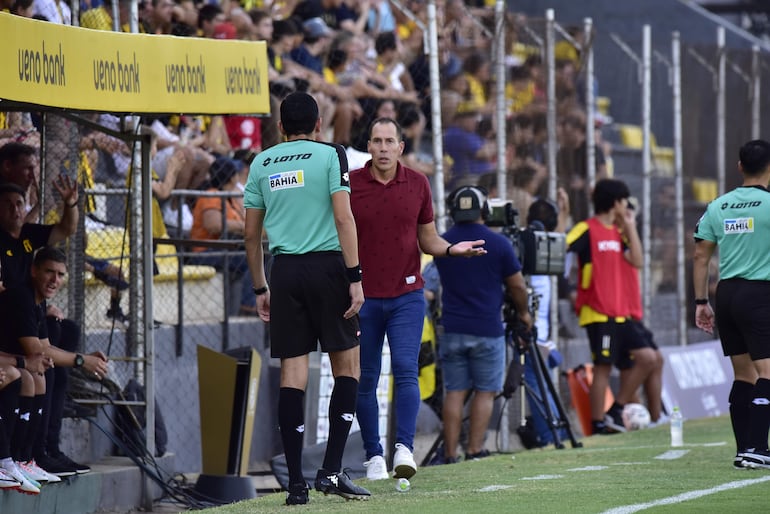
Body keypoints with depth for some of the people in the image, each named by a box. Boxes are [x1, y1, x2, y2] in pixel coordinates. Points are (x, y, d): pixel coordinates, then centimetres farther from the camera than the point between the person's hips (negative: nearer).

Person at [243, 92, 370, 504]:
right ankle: (331, 470, -3)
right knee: (347, 365, 7)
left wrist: (260, 288, 20)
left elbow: (251, 234, 12)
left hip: (284, 270, 3)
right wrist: (355, 278, -8)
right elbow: (344, 218, -9)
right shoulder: (330, 155, 0)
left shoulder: (261, 164, 11)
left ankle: (296, 482, -1)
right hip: (327, 265, -3)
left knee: (292, 374, 2)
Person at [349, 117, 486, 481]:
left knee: (406, 370, -14)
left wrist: (452, 249, -7)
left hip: (406, 295, 0)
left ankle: (405, 448, -22)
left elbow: (427, 239, 13)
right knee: (365, 380, 3)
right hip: (363, 297, 0)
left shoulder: (417, 184, 4)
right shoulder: (350, 185, -3)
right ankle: (374, 457, 11)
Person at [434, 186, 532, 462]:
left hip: (452, 328, 3)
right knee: (484, 391, 3)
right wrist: (523, 313, 17)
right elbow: (517, 286, 0)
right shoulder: (498, 243, -6)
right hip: (487, 330, -3)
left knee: (454, 392, 5)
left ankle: (450, 454, 1)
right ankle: (475, 450, -2)